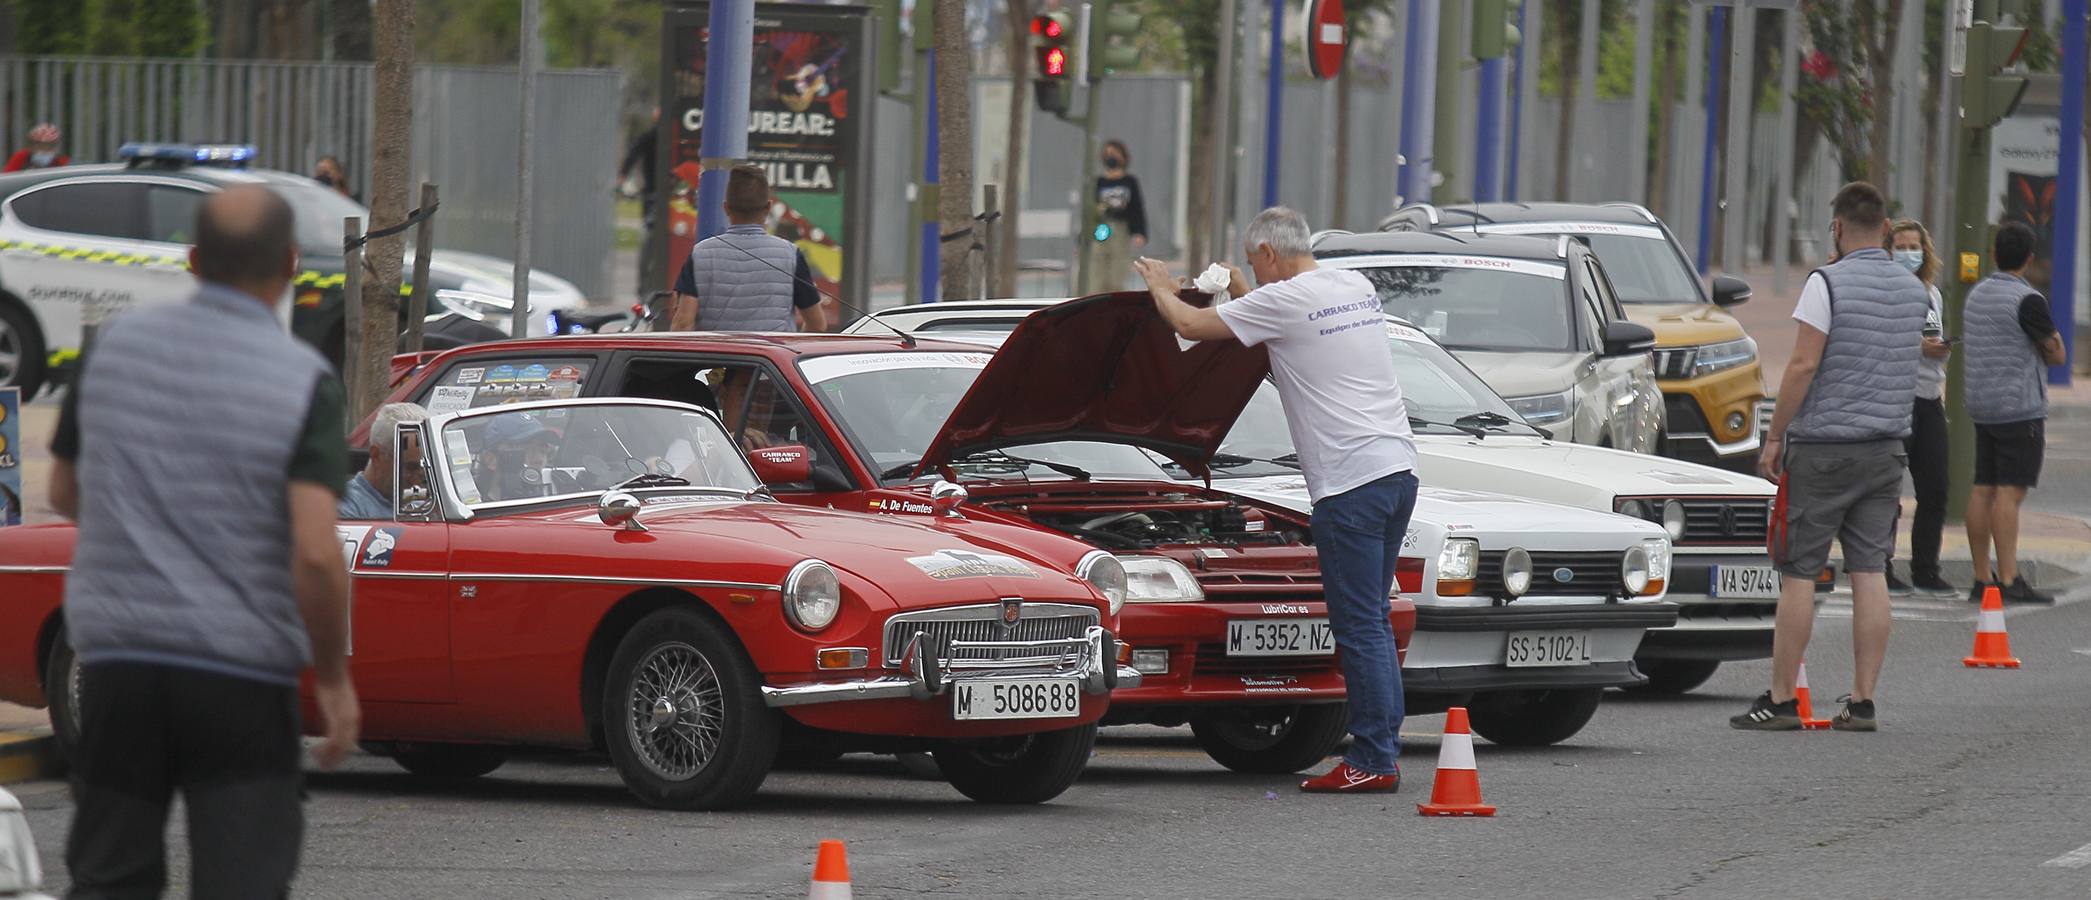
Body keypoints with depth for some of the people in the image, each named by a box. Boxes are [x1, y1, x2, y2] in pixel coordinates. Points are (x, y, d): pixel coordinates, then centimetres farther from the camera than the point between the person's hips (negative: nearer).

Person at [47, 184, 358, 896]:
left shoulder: (118, 344, 3)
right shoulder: (303, 380, -10)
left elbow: (65, 493, 15)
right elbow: (316, 552, -18)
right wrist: (334, 677, -6)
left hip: (118, 657, 3)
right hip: (242, 676, -3)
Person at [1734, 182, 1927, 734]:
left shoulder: (1828, 284, -11)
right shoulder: (1913, 290, 9)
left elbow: (1804, 365, -14)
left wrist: (1775, 436, -9)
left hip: (1823, 445, -6)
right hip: (1886, 446, 6)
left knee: (1798, 574, -1)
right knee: (1870, 572, 4)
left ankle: (1780, 700, 0)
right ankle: (1862, 702, 2)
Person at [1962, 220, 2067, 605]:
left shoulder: (1976, 295, 12)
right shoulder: (2027, 300, -13)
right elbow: (2056, 354, -8)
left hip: (1982, 405, 8)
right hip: (2020, 408, -8)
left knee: (1983, 490, 7)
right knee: (2010, 492, -11)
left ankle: (1982, 578, 8)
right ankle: (2009, 580, -15)